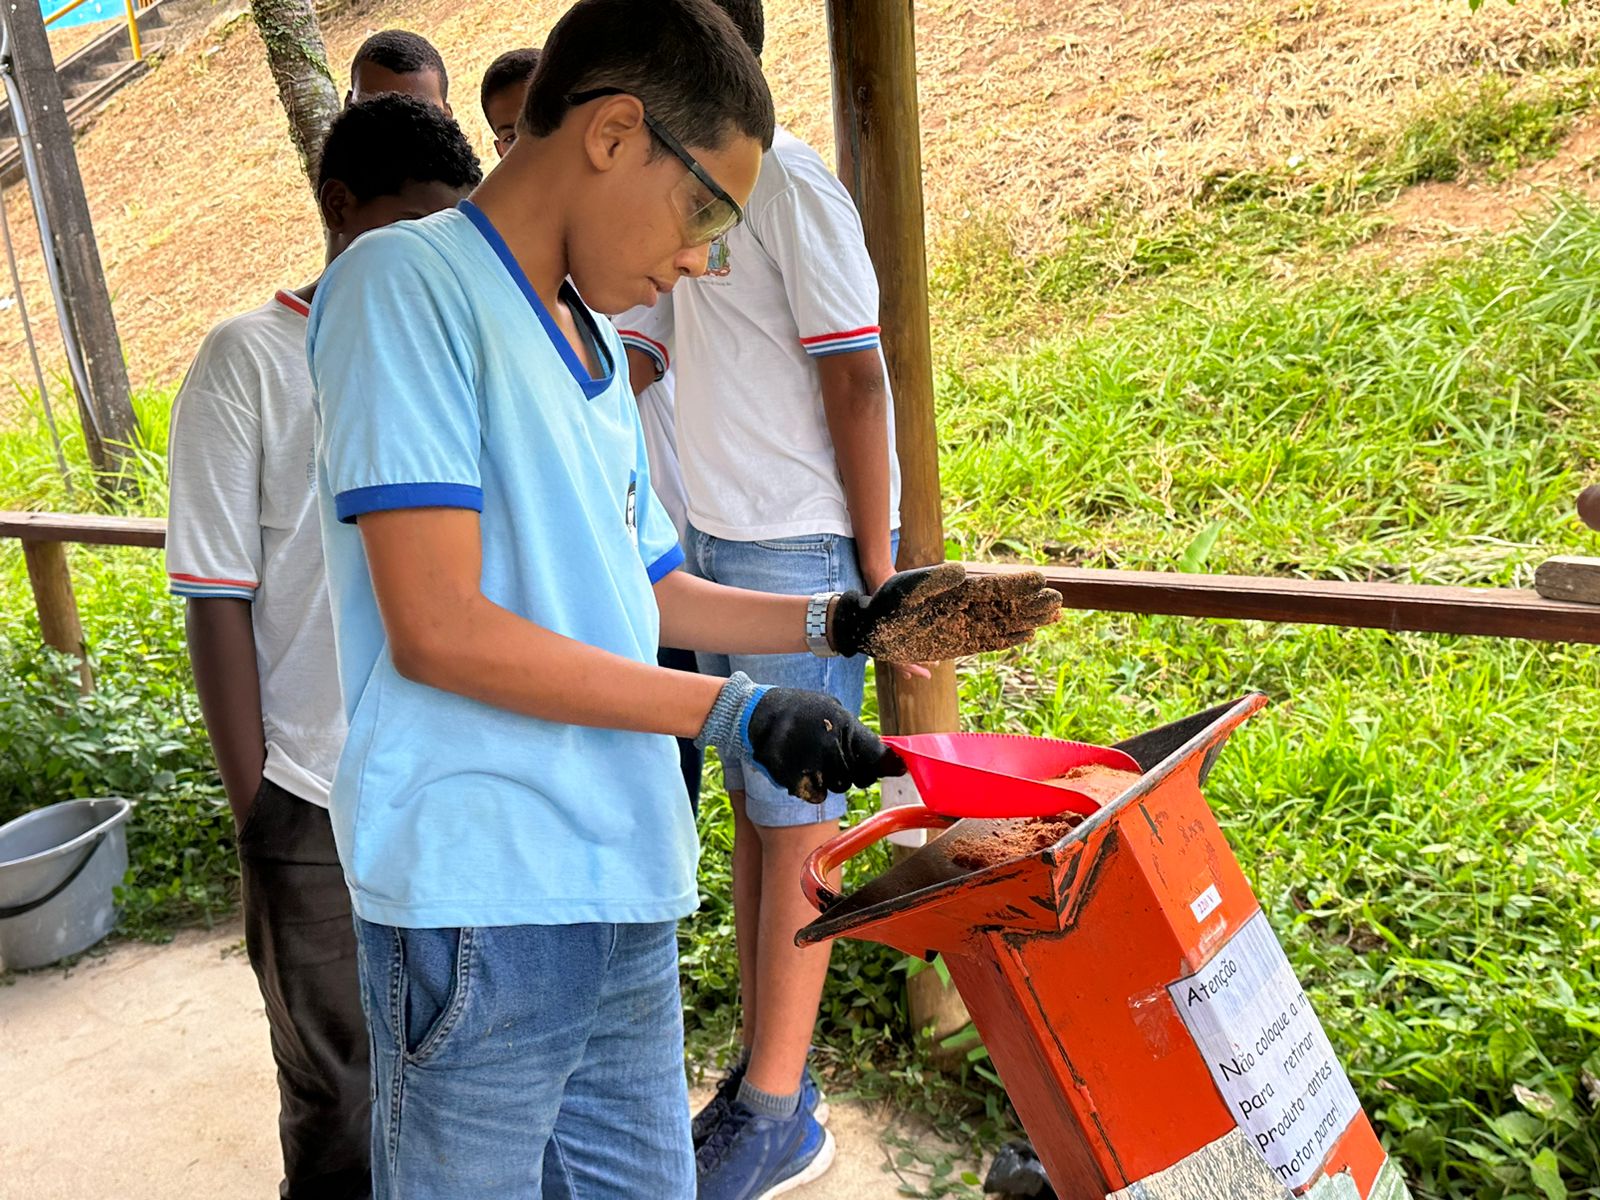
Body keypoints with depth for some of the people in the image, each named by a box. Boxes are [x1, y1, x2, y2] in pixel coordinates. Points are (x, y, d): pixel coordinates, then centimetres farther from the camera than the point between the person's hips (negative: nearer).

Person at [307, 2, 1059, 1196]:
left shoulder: (596, 349, 14)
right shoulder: (409, 284, -11)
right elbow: (438, 631, -19)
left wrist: (854, 623, 10)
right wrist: (730, 710, -16)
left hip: (625, 892, 8)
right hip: (483, 906, -7)